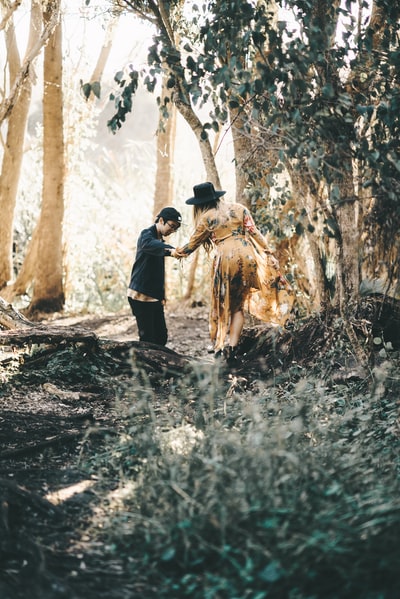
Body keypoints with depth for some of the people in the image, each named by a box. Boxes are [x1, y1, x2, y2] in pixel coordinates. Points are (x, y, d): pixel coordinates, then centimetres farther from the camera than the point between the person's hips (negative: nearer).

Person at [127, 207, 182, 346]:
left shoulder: (160, 240, 18)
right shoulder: (146, 234, -9)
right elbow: (148, 244, -37)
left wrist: (162, 296, 20)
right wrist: (170, 250, -54)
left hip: (155, 297, 9)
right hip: (140, 295, -9)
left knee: (161, 336, 6)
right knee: (148, 337, -12)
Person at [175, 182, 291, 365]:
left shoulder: (206, 218, 5)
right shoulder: (239, 209, 13)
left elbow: (193, 243, 12)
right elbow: (254, 233, 5)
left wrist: (178, 252, 30)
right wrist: (269, 253, 6)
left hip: (224, 259, -3)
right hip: (247, 257, 3)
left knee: (222, 305, 13)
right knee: (238, 305, 10)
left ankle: (219, 347, 8)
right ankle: (233, 347, -2)